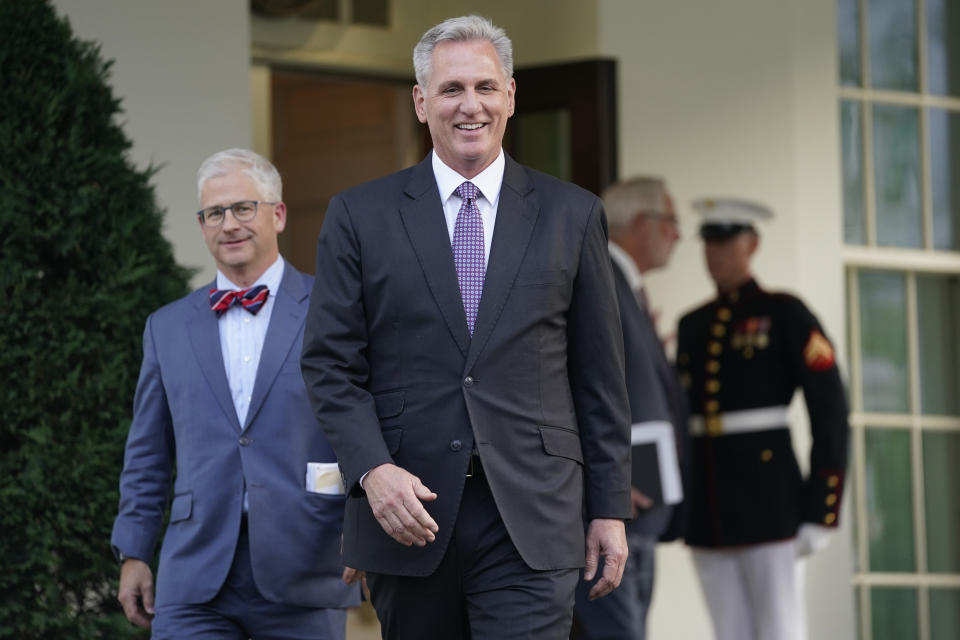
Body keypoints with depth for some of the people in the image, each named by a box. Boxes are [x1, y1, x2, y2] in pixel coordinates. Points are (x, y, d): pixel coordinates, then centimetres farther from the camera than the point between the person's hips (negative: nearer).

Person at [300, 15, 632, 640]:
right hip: (408, 513, 1)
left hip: (530, 519, -1)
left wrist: (610, 508, 6)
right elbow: (331, 364, 3)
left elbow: (599, 373, 9)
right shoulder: (360, 215, 6)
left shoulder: (572, 215, 8)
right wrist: (373, 470, -13)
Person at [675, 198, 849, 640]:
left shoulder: (786, 314, -3)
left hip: (768, 501, -6)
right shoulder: (693, 325, 15)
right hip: (708, 508, 6)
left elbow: (830, 416, -7)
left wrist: (820, 514, -12)